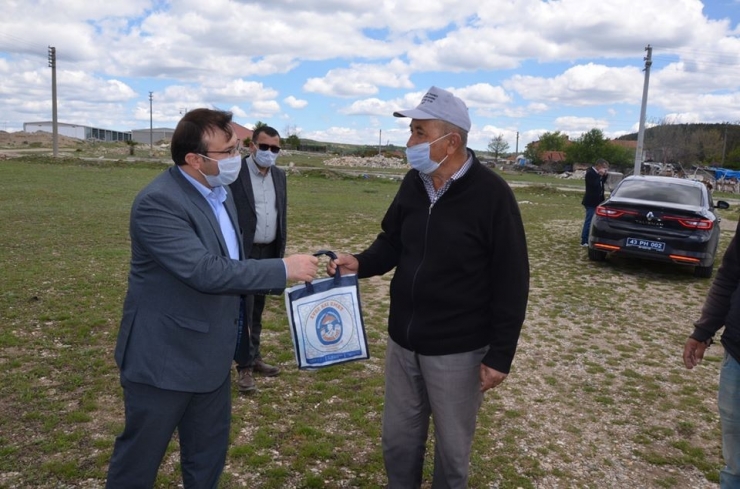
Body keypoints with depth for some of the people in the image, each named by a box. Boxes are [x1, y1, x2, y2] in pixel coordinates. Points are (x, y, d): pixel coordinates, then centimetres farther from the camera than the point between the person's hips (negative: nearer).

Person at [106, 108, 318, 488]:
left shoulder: (219, 191, 5)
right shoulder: (158, 202, -24)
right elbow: (204, 271, -31)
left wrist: (233, 321, 19)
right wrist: (283, 269, -27)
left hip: (211, 354, 8)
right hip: (164, 356, -8)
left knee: (208, 457, 21)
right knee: (139, 458, 13)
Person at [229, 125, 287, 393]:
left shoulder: (279, 175, 8)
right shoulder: (234, 172, -12)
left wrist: (281, 251, 12)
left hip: (269, 253, 6)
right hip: (243, 254, -6)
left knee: (257, 310, 17)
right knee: (244, 311, 0)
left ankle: (254, 357, 30)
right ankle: (244, 366, 11)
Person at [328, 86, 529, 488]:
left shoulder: (491, 194, -16)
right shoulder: (412, 183, 1)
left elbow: (511, 281, -14)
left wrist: (500, 354, -13)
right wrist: (361, 263, -8)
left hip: (457, 350, -5)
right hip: (402, 340, 6)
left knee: (452, 445, 16)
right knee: (398, 438, 20)